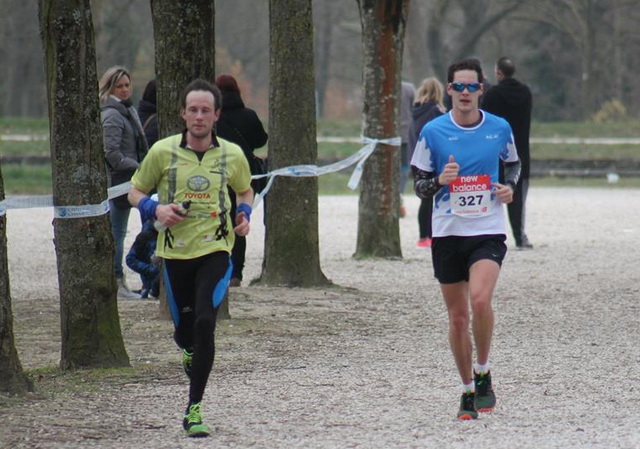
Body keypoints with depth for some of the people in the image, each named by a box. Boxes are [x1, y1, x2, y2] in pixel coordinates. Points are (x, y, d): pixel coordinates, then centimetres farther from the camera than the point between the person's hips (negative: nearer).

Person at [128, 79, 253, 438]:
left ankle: (194, 410, -12)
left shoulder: (232, 155, 1)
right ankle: (190, 351, 53)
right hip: (175, 251, 1)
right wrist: (156, 210, -12)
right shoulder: (163, 151, -3)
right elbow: (136, 192, 8)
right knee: (184, 329, 10)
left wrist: (245, 215, -1)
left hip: (215, 250, -1)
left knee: (205, 322, -19)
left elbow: (246, 190, 20)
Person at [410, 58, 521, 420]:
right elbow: (419, 184, 5)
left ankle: (483, 372, -3)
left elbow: (514, 163, 20)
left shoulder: (500, 129, 2)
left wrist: (510, 186, 0)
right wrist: (439, 181, -16)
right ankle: (468, 389, 22)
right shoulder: (433, 132, -1)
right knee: (458, 317, 6)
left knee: (480, 300, -24)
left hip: (488, 231, -1)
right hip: (447, 232, 1)